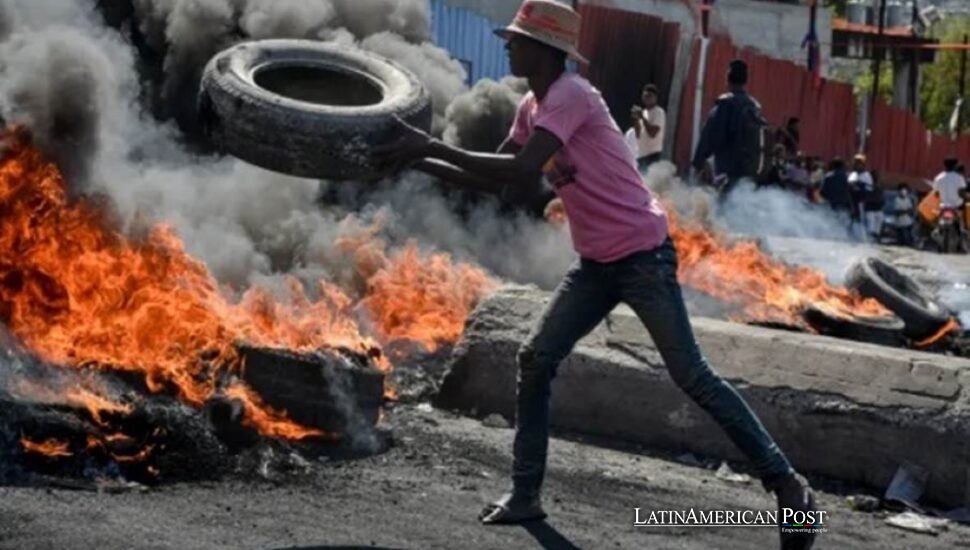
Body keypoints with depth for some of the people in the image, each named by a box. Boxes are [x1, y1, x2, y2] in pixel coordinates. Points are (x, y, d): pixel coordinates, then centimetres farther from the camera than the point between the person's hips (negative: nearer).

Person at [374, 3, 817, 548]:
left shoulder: (571, 96, -18)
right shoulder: (533, 107, 11)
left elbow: (521, 172, -29)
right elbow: (498, 179, 16)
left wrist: (432, 147, -25)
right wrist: (423, 163, 5)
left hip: (643, 255, -9)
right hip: (597, 263, 9)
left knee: (692, 375, -9)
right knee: (535, 361, 2)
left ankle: (787, 483, -4)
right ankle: (525, 494, 8)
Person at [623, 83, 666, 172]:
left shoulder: (659, 113, -8)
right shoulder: (644, 112, 17)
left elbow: (652, 133, -17)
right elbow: (638, 134, 14)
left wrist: (642, 117, -17)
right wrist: (635, 120, -2)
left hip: (652, 154, -9)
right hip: (641, 154, 9)